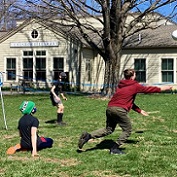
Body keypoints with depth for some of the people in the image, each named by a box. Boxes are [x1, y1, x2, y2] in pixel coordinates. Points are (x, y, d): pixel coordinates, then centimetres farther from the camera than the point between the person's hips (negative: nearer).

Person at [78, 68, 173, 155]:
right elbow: (148, 89, 16)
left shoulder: (120, 85, 26)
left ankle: (88, 136, 5)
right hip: (120, 109, -7)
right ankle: (115, 148, 4)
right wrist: (165, 88, 29)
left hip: (110, 108, 7)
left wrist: (139, 110, 37)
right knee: (127, 130, 10)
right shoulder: (135, 86, 5)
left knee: (108, 129, 19)